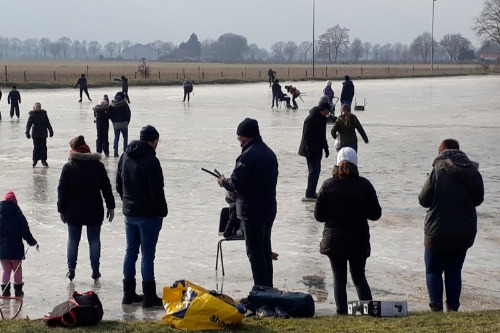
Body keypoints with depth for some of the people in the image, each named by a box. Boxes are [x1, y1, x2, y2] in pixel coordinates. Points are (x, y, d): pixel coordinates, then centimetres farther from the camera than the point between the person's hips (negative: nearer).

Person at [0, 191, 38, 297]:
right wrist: (33, 242, 7)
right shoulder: (19, 216, -9)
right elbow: (26, 233, -8)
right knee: (17, 269, 13)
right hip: (16, 250, -2)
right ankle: (18, 290, 16)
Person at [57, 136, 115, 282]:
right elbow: (106, 187, 1)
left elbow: (62, 190, -4)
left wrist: (62, 209, 4)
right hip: (94, 211, 1)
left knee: (73, 240, 9)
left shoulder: (68, 167, -5)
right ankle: (95, 270, 10)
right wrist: (110, 206, 8)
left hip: (74, 211, -1)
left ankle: (71, 270, 12)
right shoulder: (98, 166, -1)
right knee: (94, 240, 8)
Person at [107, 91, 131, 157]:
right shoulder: (125, 105, -11)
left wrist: (113, 121, 13)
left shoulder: (112, 106, -2)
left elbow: (109, 114, 1)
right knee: (125, 137, 11)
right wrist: (127, 121, 7)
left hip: (115, 124, 2)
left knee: (116, 137, 11)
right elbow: (128, 114, -8)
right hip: (124, 123, -2)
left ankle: (116, 151, 5)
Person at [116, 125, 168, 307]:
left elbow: (119, 185, 14)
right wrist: (162, 211, -7)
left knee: (131, 251, 14)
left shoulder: (125, 157, 6)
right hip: (148, 214, -7)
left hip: (129, 212, 7)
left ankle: (129, 293, 18)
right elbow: (157, 190, -19)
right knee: (147, 254, -2)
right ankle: (149, 296, 1)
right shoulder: (151, 160, -19)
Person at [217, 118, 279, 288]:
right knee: (265, 250, 18)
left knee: (255, 252, -2)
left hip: (252, 211, -9)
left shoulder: (248, 156, -20)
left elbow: (236, 182, -23)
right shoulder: (269, 153, 9)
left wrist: (223, 182, 0)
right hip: (269, 208, 9)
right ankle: (268, 288, 26)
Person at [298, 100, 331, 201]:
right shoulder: (311, 119, -20)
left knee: (316, 170, 13)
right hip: (311, 150, -10)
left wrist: (325, 148, 19)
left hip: (317, 150, 10)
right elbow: (306, 137, -22)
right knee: (314, 171, -9)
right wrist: (310, 151, -24)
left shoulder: (321, 118, 10)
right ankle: (310, 194, -7)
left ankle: (312, 192, 21)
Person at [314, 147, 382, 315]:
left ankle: (342, 313, 5)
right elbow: (375, 213, -4)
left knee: (339, 279, 9)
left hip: (334, 241, -1)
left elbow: (319, 215, -4)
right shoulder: (364, 185, -8)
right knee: (359, 277, 15)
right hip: (359, 241, 1)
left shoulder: (328, 185, -8)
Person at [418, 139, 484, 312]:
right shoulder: (473, 173, -2)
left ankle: (436, 308, -2)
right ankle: (453, 308, 14)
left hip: (438, 232, -4)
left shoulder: (438, 172, -15)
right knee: (454, 271, 15)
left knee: (433, 271, 8)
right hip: (464, 233, 4)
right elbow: (478, 199, 9)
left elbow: (424, 200, -11)